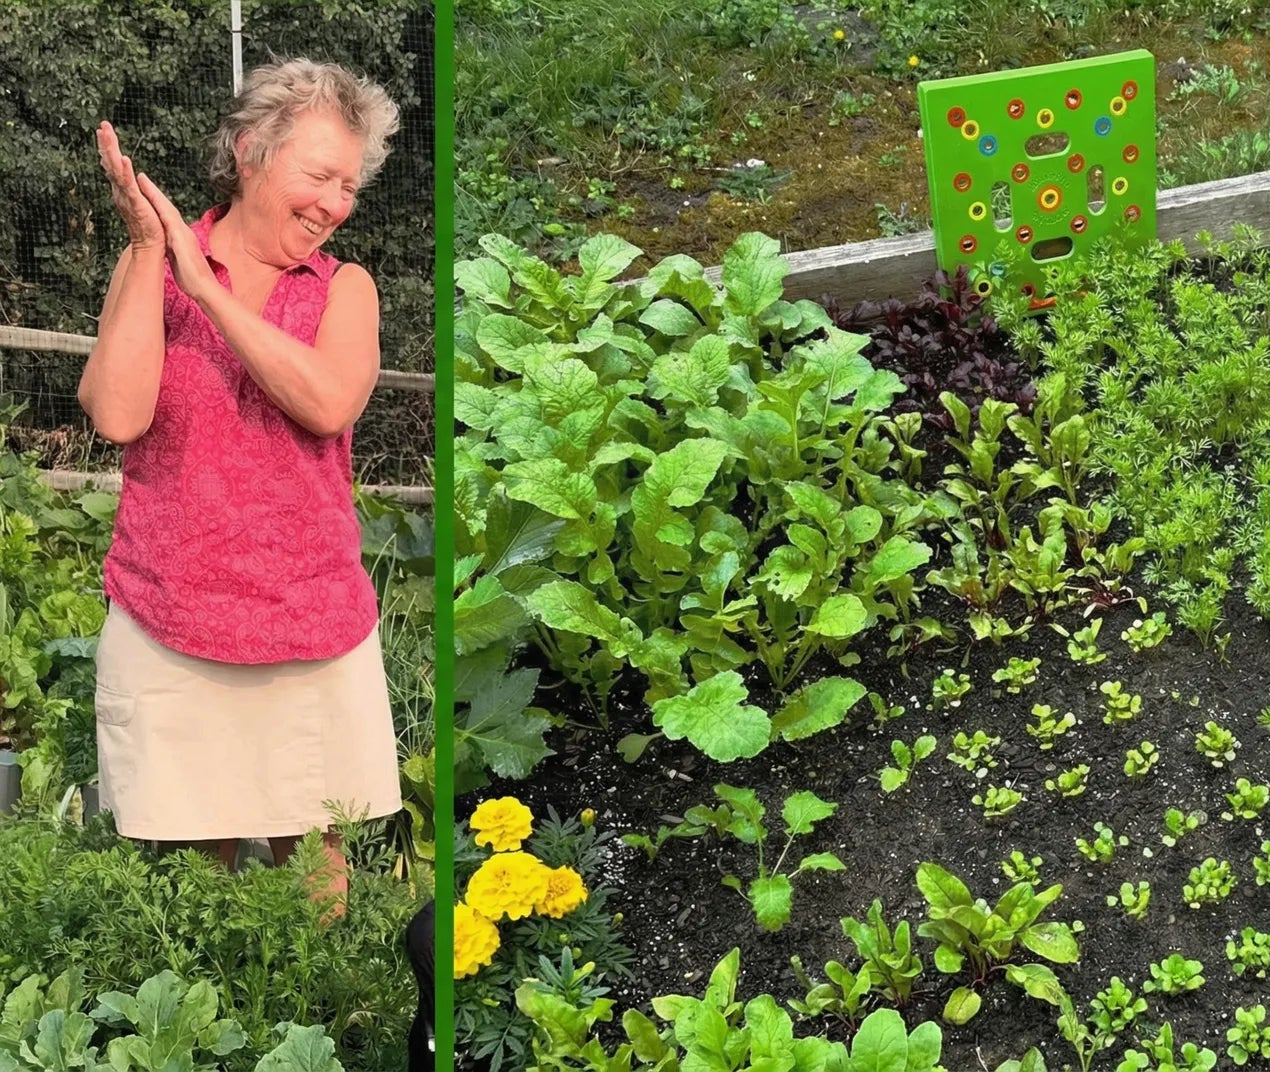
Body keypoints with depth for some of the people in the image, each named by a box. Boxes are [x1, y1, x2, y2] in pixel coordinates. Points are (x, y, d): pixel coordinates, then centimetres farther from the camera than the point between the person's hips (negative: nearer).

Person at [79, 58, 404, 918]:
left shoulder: (345, 288, 2)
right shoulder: (150, 266, 1)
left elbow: (328, 404, -18)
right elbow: (117, 416, -14)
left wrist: (204, 283, -17)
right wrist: (150, 250, -14)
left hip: (312, 631, 1)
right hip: (170, 631, 0)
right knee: (194, 858, 8)